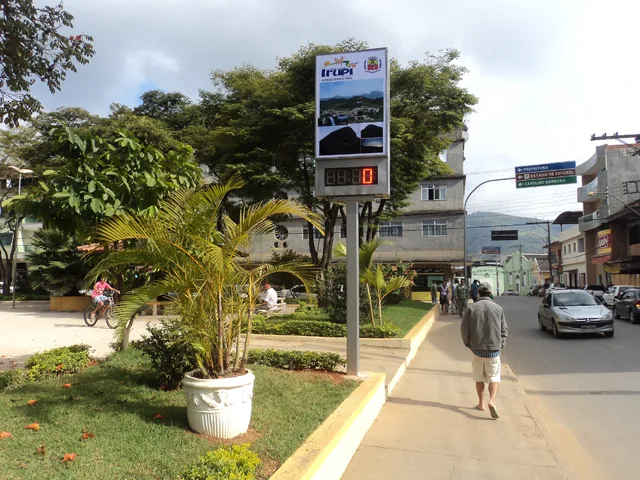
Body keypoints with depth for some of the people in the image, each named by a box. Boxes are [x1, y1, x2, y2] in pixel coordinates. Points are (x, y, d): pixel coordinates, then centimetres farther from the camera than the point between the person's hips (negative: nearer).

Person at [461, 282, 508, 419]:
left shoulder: (472, 308, -4)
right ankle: (492, 401, -13)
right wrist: (501, 345, 10)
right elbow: (504, 329, 0)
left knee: (479, 377, 15)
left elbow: (464, 329, -5)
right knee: (494, 377, 6)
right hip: (493, 349, 0)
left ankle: (481, 403, 22)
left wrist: (468, 344, 9)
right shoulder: (498, 308, -1)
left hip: (476, 349, 0)